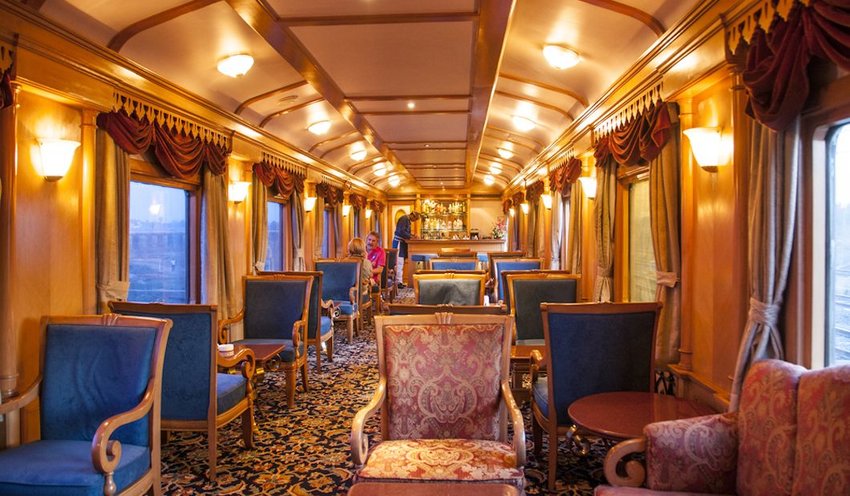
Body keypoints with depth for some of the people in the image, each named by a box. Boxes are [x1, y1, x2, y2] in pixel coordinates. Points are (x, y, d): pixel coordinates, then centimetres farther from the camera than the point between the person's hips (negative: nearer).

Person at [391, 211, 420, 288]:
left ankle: (399, 281, 13)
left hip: (402, 243, 10)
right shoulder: (404, 219, -14)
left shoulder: (408, 220, 17)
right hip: (399, 242, -10)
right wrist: (410, 236, -16)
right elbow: (401, 231, -22)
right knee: (399, 263, -11)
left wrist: (412, 235, 7)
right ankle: (398, 282, -10)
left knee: (400, 263, 10)